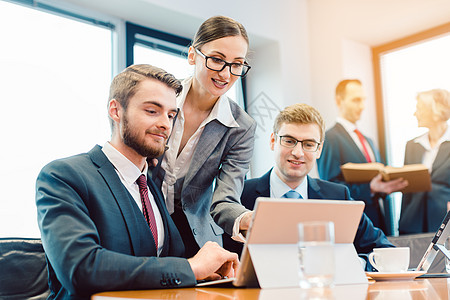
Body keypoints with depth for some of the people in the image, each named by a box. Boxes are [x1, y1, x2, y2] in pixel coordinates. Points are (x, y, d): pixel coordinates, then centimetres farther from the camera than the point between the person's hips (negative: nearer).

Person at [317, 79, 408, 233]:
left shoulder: (368, 141, 20)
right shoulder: (329, 139, -8)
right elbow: (331, 187, -15)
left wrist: (388, 186, 1)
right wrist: (369, 188, -24)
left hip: (377, 220, 7)